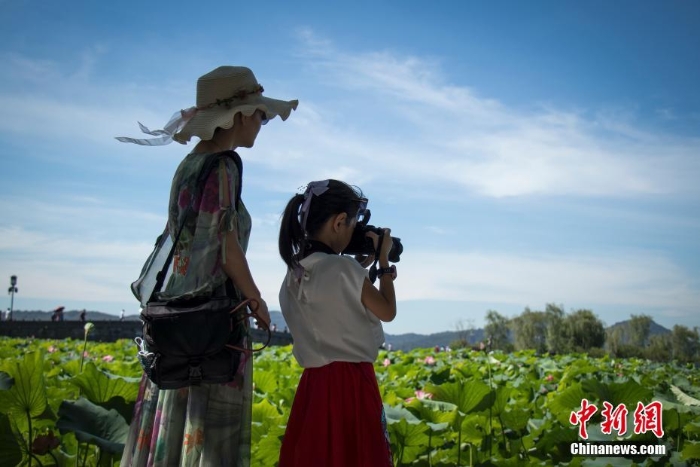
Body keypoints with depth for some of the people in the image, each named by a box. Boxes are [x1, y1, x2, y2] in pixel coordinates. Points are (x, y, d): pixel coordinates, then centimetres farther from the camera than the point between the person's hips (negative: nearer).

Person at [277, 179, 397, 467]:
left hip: (313, 382, 7)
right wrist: (384, 262, 7)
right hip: (351, 382, -7)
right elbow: (387, 312, -3)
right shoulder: (343, 268, -16)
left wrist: (361, 266, 18)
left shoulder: (294, 273, 6)